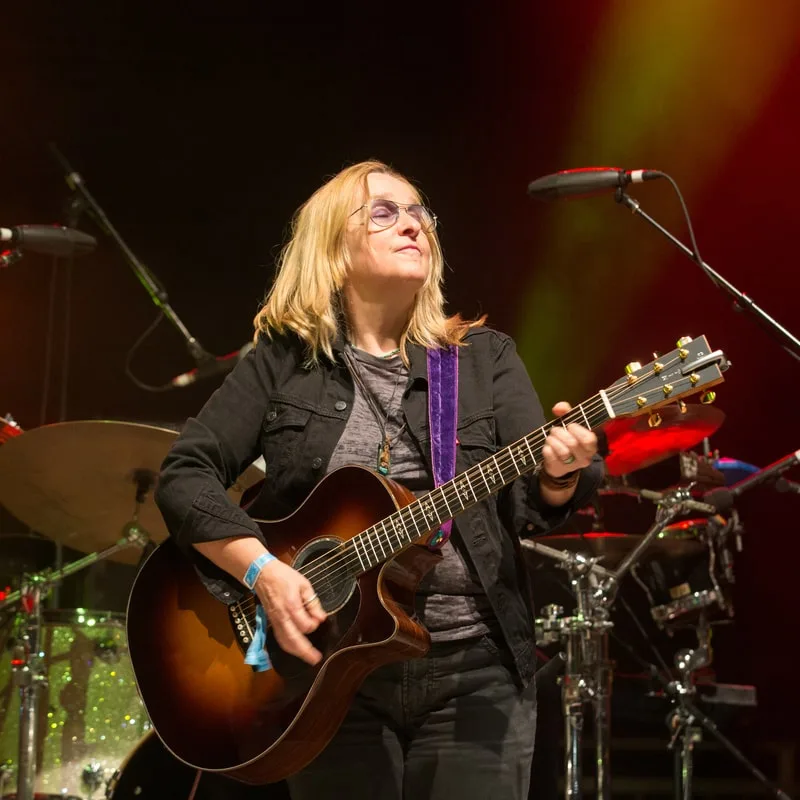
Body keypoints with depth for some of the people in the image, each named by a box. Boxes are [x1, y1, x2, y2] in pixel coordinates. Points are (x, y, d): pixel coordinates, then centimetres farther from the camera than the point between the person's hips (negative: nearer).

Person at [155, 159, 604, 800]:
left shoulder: (484, 357, 7)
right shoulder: (282, 362, 4)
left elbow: (533, 502, -3)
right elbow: (186, 476, -3)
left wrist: (559, 471, -27)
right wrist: (263, 571, -17)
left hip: (474, 672, 1)